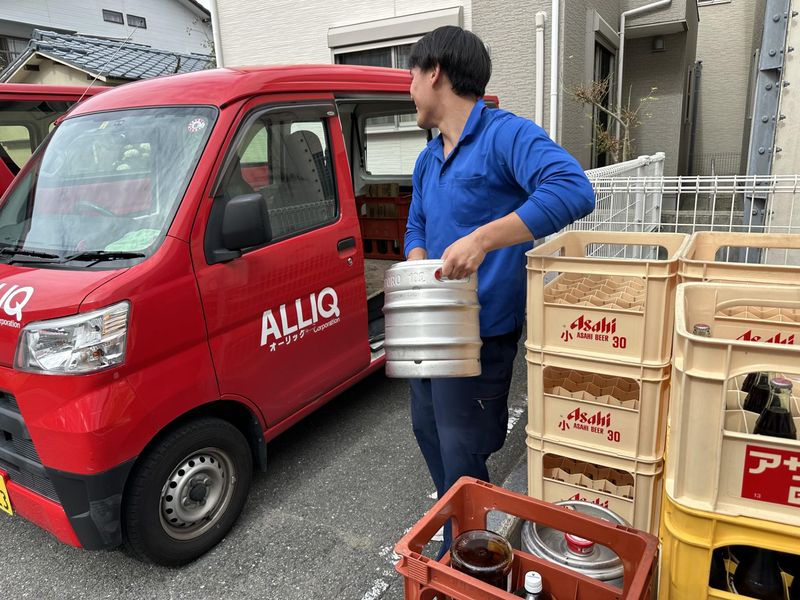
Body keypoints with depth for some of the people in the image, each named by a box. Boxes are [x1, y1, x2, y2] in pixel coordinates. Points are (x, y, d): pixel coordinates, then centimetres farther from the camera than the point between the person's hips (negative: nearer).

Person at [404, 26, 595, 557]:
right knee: (427, 430, 23)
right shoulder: (428, 160, 12)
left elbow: (575, 191, -30)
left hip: (479, 336, -9)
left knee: (462, 461, 2)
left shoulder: (505, 135, -15)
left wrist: (482, 239, -36)